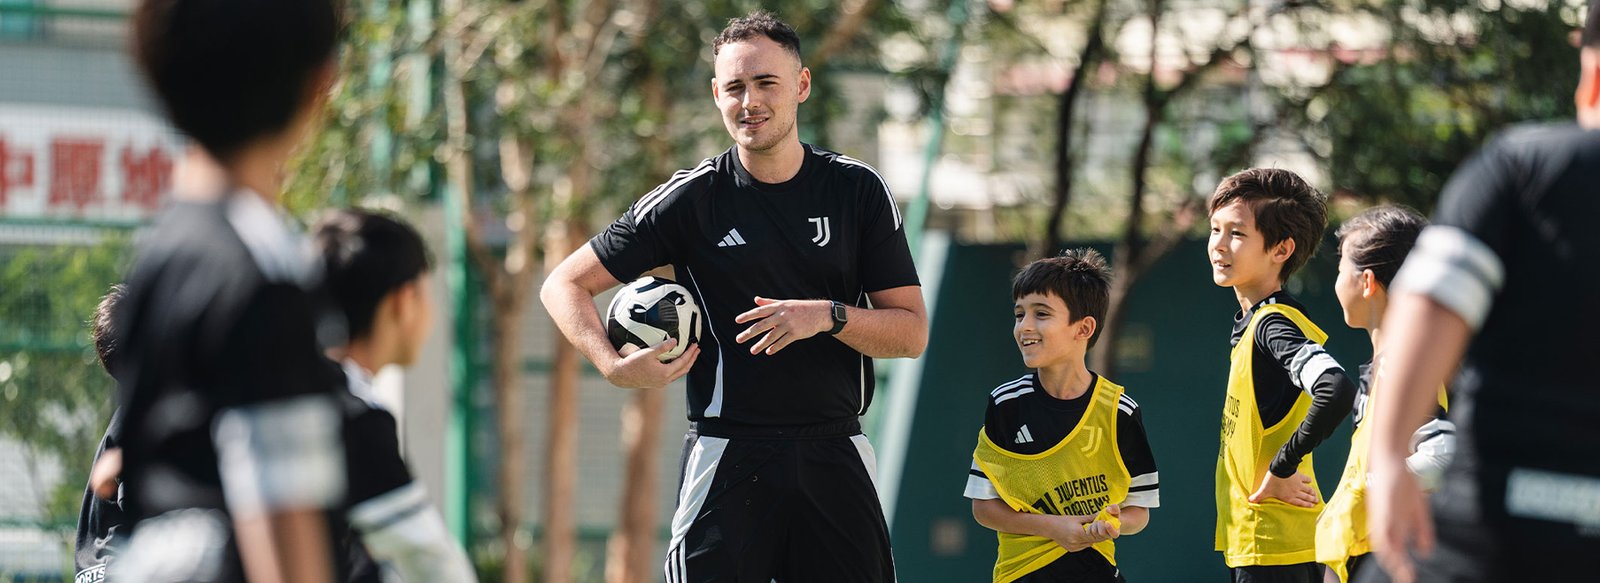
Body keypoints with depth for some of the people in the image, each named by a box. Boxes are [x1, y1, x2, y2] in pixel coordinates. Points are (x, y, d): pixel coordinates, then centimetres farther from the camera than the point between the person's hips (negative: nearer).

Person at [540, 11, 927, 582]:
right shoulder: (693, 197, 0)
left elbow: (912, 331, 5)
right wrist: (614, 365, -16)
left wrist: (828, 316, -13)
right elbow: (564, 285, 2)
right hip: (727, 458, -2)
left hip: (836, 457, 2)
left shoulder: (859, 190, 5)